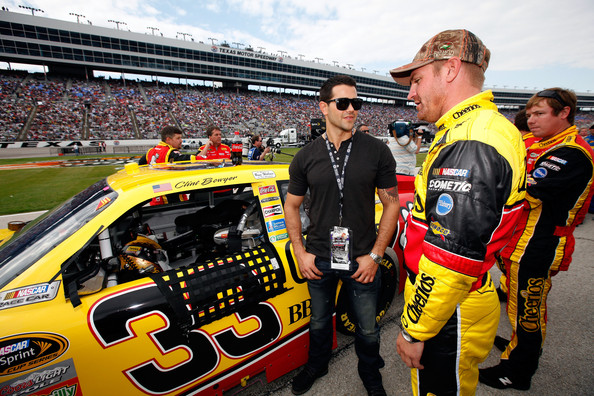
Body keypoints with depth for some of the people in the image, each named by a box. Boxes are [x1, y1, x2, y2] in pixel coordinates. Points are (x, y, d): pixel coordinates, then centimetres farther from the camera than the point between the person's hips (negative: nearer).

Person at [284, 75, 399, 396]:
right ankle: (317, 364, 55)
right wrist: (300, 252, -2)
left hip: (362, 260, -1)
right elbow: (292, 205, 4)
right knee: (319, 321, 24)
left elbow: (391, 204, -4)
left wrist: (375, 255, -8)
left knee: (367, 328, 19)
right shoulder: (306, 157, -3)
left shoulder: (376, 151, -7)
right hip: (318, 260, 2)